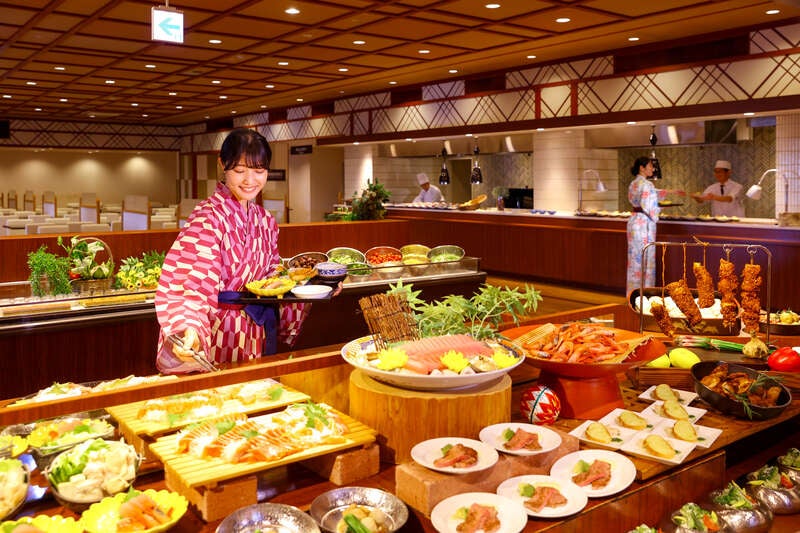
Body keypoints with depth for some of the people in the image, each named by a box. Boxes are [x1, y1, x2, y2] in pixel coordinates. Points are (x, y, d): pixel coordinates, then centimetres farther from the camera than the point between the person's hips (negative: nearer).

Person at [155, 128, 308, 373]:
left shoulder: (265, 220, 5)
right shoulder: (208, 217, -17)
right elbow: (189, 282, -28)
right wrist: (188, 330, -45)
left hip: (256, 337, 7)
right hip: (218, 338, -6)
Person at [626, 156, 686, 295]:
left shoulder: (634, 183, 13)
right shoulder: (646, 184, -15)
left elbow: (654, 192, 26)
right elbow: (649, 207, -18)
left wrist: (673, 192, 28)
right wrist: (661, 207, 1)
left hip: (633, 220, 9)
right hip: (644, 223, -9)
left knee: (635, 258, 12)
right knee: (645, 259, -3)